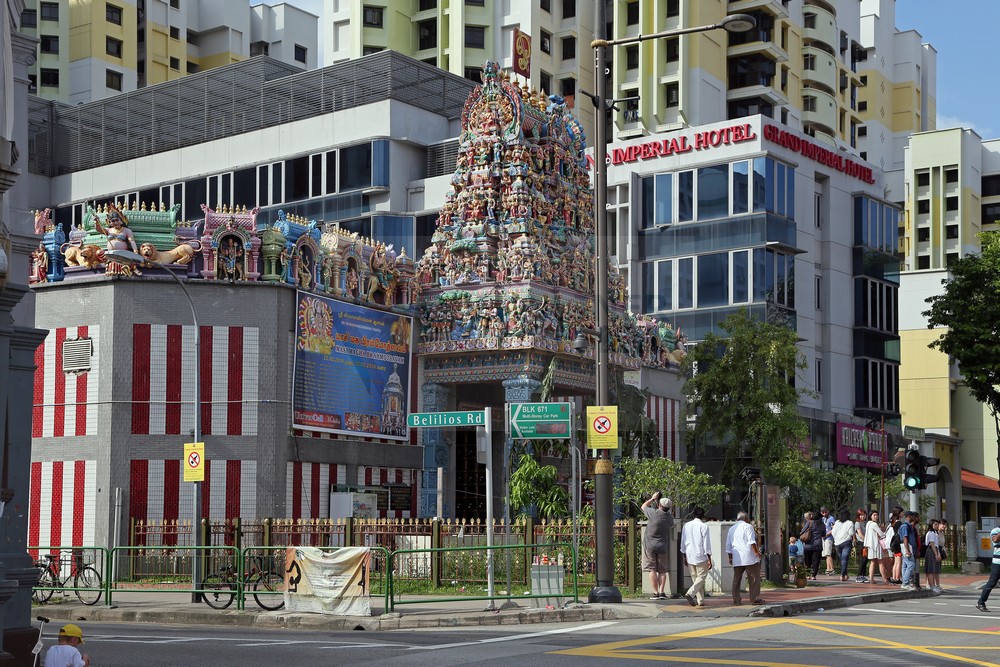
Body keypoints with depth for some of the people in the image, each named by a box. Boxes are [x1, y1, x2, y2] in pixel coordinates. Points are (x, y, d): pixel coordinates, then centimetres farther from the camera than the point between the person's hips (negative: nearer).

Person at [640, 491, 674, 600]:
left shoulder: (654, 513, -16)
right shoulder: (670, 517, -3)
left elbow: (643, 506, 3)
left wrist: (653, 498, 14)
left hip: (650, 545, -3)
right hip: (663, 546, 3)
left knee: (652, 569, 0)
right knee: (662, 570, 9)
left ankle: (655, 592, -3)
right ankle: (661, 592, 0)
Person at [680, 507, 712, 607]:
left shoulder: (686, 525, 6)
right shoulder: (703, 526, -10)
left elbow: (683, 543, 11)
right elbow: (706, 544, -10)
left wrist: (685, 557, 20)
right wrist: (709, 559, -5)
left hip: (690, 557, 5)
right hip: (701, 557, -5)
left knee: (695, 578, 12)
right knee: (701, 577, 0)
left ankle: (700, 601, 12)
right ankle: (690, 593, -20)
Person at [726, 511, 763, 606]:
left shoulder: (731, 529, 18)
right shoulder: (748, 526, -1)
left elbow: (728, 546, 21)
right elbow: (752, 542, -13)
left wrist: (730, 558, 27)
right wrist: (756, 552, -7)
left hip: (736, 559, 5)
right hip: (749, 557, -5)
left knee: (736, 579, 6)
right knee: (754, 578, 1)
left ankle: (736, 600, 4)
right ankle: (755, 598, -3)